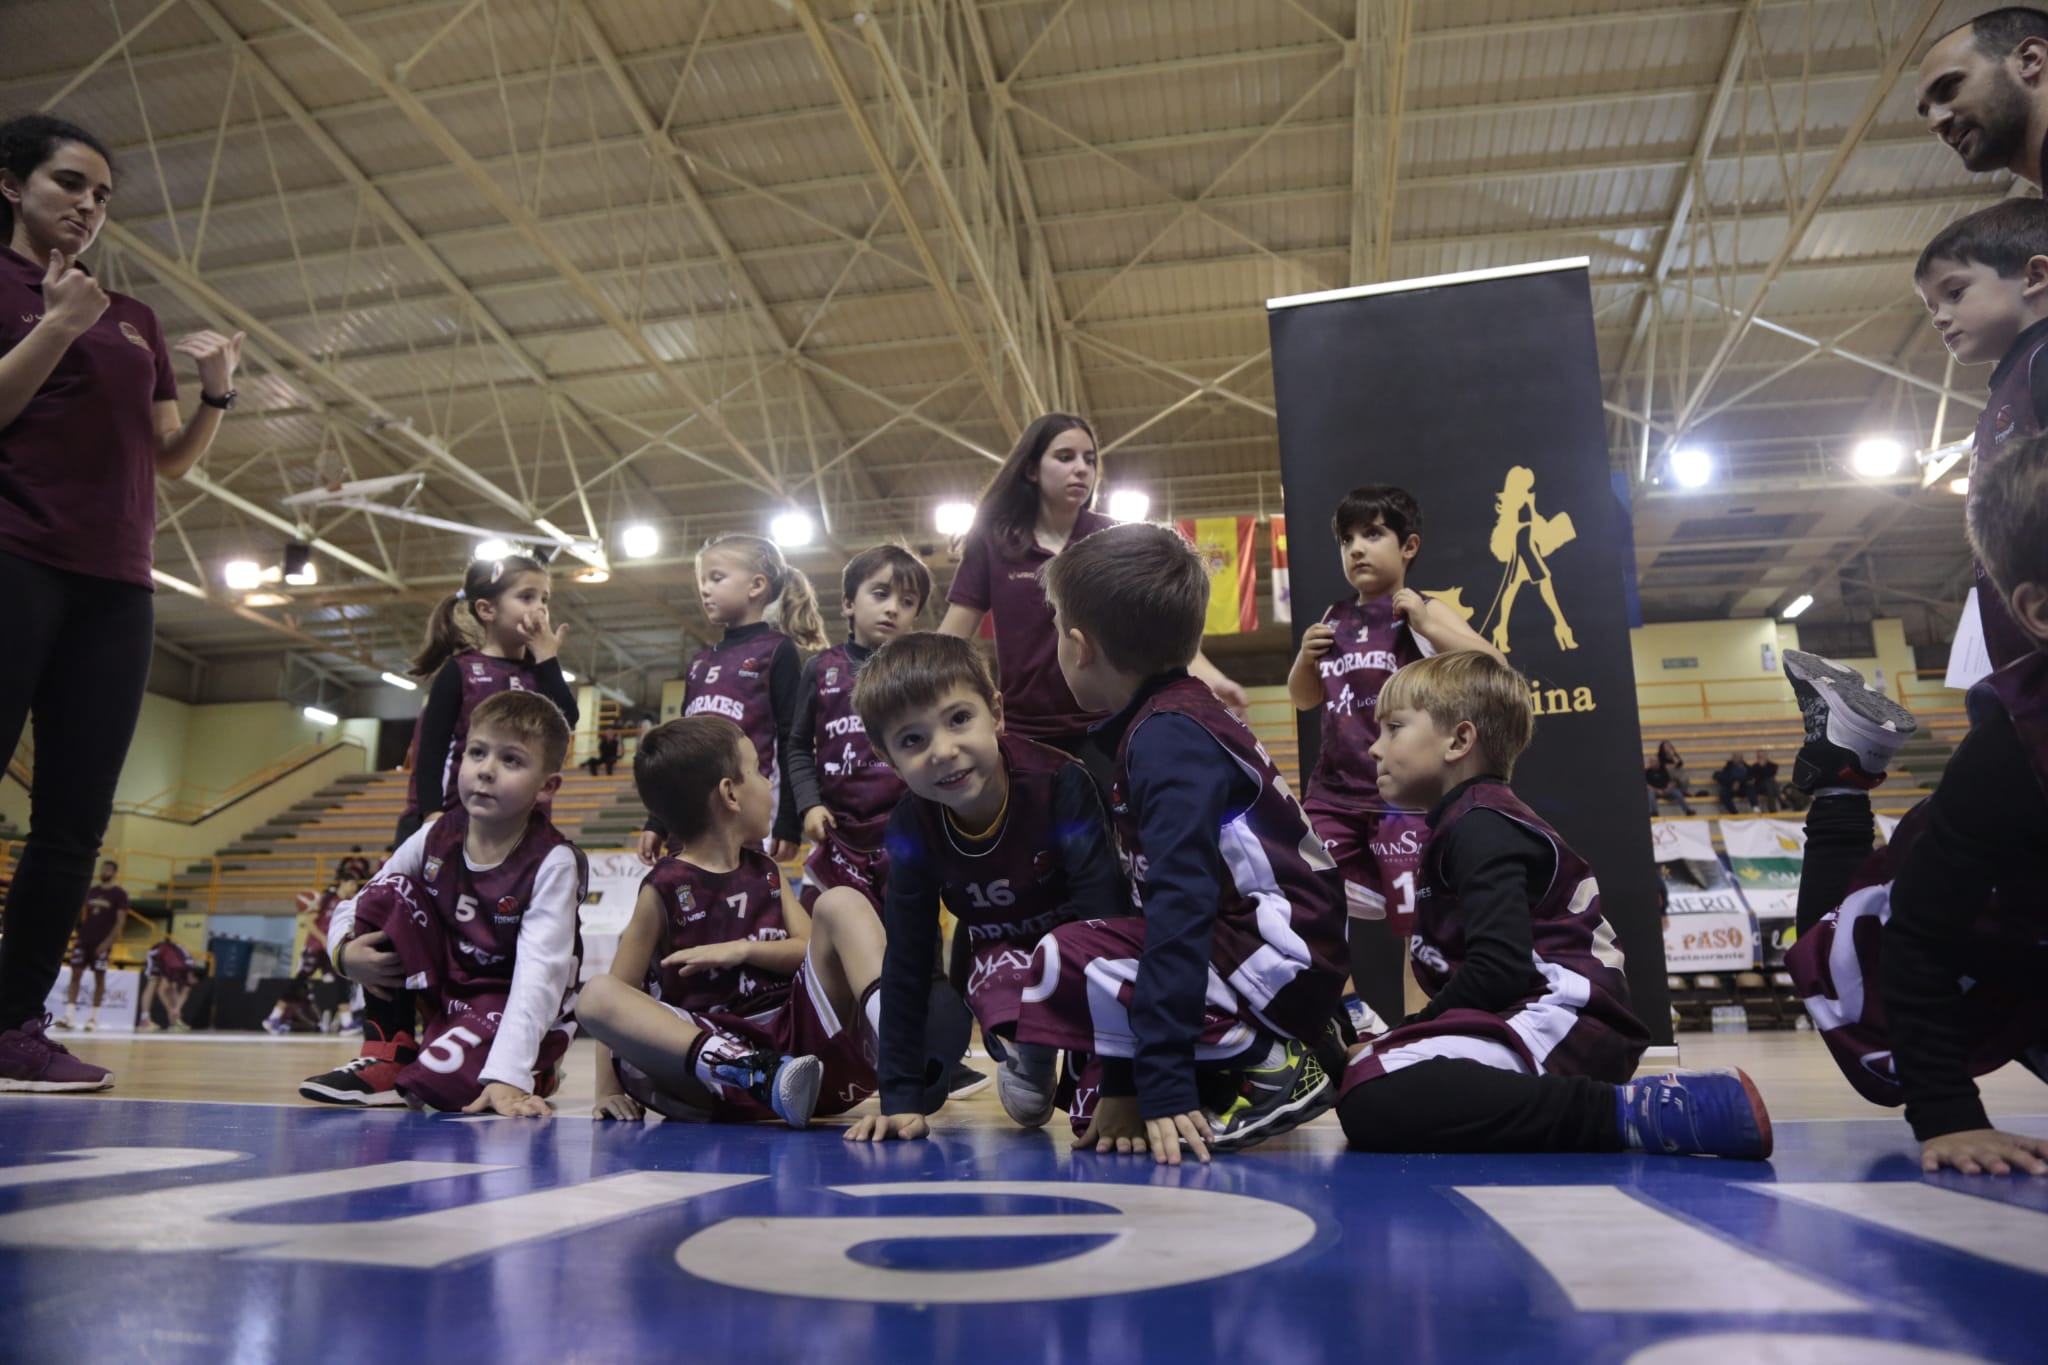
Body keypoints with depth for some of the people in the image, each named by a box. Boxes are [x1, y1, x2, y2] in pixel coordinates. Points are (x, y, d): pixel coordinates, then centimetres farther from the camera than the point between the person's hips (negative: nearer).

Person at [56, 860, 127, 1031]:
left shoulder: (119, 894, -3)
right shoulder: (91, 891, 11)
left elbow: (120, 921, -8)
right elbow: (83, 915, 18)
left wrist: (107, 942, -16)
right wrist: (78, 934, 8)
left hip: (102, 943, -5)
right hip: (84, 940, 5)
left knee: (99, 978, 0)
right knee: (75, 974, -2)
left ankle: (94, 1018, 6)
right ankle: (70, 1016, -3)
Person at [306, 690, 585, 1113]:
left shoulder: (553, 862, -21)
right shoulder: (437, 838, -6)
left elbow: (540, 973, -30)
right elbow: (353, 907, 6)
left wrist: (508, 1076, -40)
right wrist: (345, 952, -19)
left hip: (516, 1015, -5)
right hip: (443, 993, 5)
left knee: (437, 1079, -32)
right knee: (388, 892, -12)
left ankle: (533, 1073, 4)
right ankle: (387, 1058, -3)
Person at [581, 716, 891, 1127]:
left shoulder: (766, 873, 16)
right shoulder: (665, 888, 1)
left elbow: (815, 948, 8)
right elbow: (617, 995, -1)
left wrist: (744, 949, -8)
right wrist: (609, 1091, -8)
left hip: (796, 1031, 3)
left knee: (841, 903, -10)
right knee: (596, 997, -27)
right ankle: (756, 1074, -44)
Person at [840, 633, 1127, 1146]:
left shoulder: (1061, 785, -33)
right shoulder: (911, 829, -20)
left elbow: (1104, 919, -36)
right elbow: (907, 964, -13)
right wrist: (902, 1096, -17)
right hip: (1004, 955, 3)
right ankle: (1029, 1061, 4)